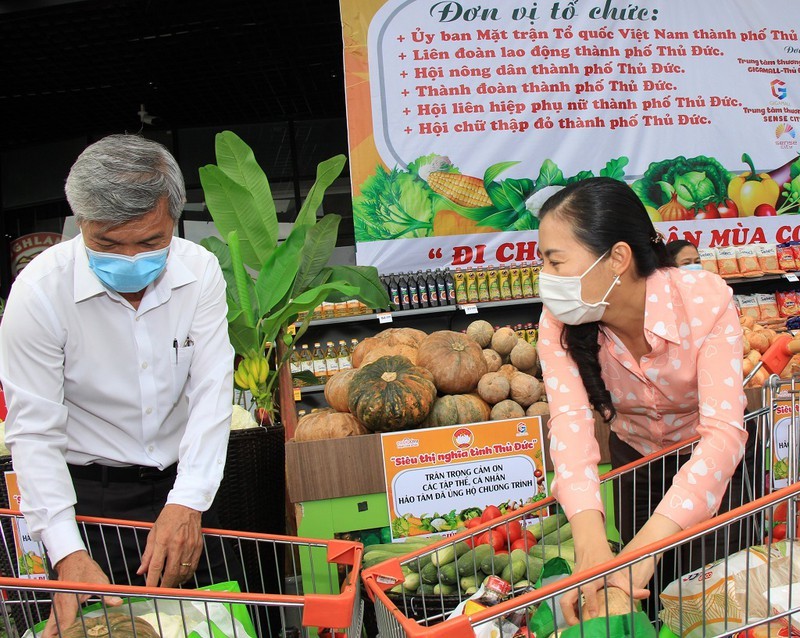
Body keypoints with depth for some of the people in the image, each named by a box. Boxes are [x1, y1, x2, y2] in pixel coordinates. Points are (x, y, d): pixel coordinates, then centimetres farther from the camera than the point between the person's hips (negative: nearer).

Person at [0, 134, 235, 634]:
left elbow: (212, 392, -14)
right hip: (88, 494, -2)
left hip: (185, 485, 3)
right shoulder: (40, 291, -19)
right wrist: (67, 554, -26)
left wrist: (187, 503, -26)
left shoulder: (199, 271, -12)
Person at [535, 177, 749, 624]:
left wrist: (648, 543, -53)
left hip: (712, 458, -2)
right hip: (635, 457, 2)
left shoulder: (706, 301, -33)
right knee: (645, 591, 11)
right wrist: (590, 543, -53)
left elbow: (724, 430, -41)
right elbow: (571, 418, -37)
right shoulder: (561, 323, -26)